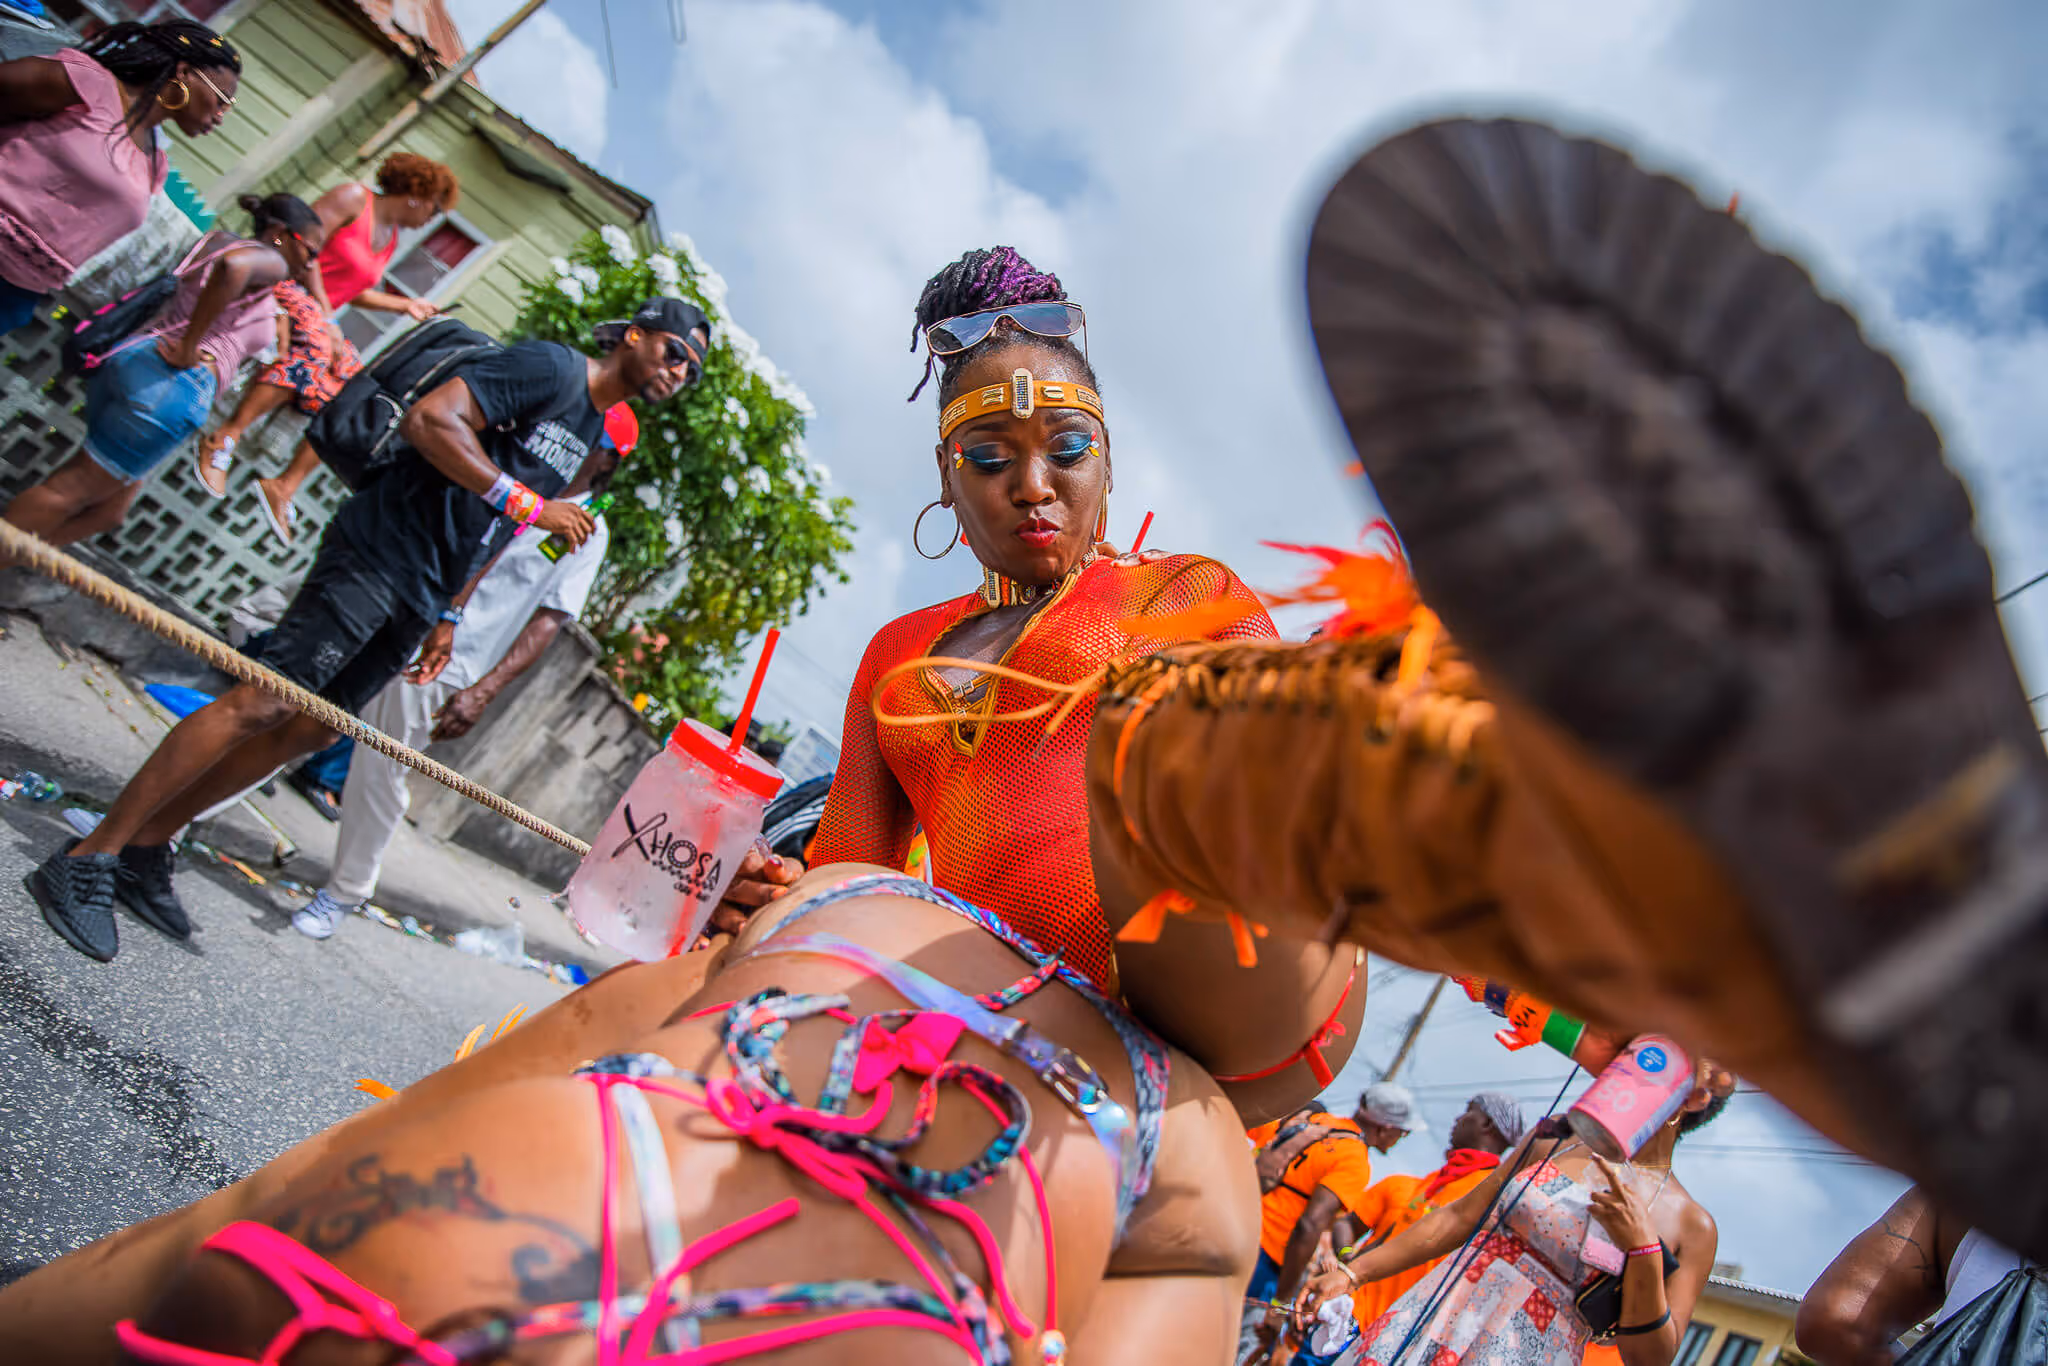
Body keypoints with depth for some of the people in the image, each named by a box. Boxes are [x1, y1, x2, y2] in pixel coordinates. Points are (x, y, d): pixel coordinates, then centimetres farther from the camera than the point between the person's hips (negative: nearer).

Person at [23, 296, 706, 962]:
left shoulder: (598, 431, 18)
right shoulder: (550, 368, -9)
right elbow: (430, 418, -20)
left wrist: (448, 614, 17)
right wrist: (525, 501, -20)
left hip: (420, 596, 9)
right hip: (380, 549, -9)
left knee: (313, 727, 9)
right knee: (262, 702, -12)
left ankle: (144, 848, 21)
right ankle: (87, 859, -1)